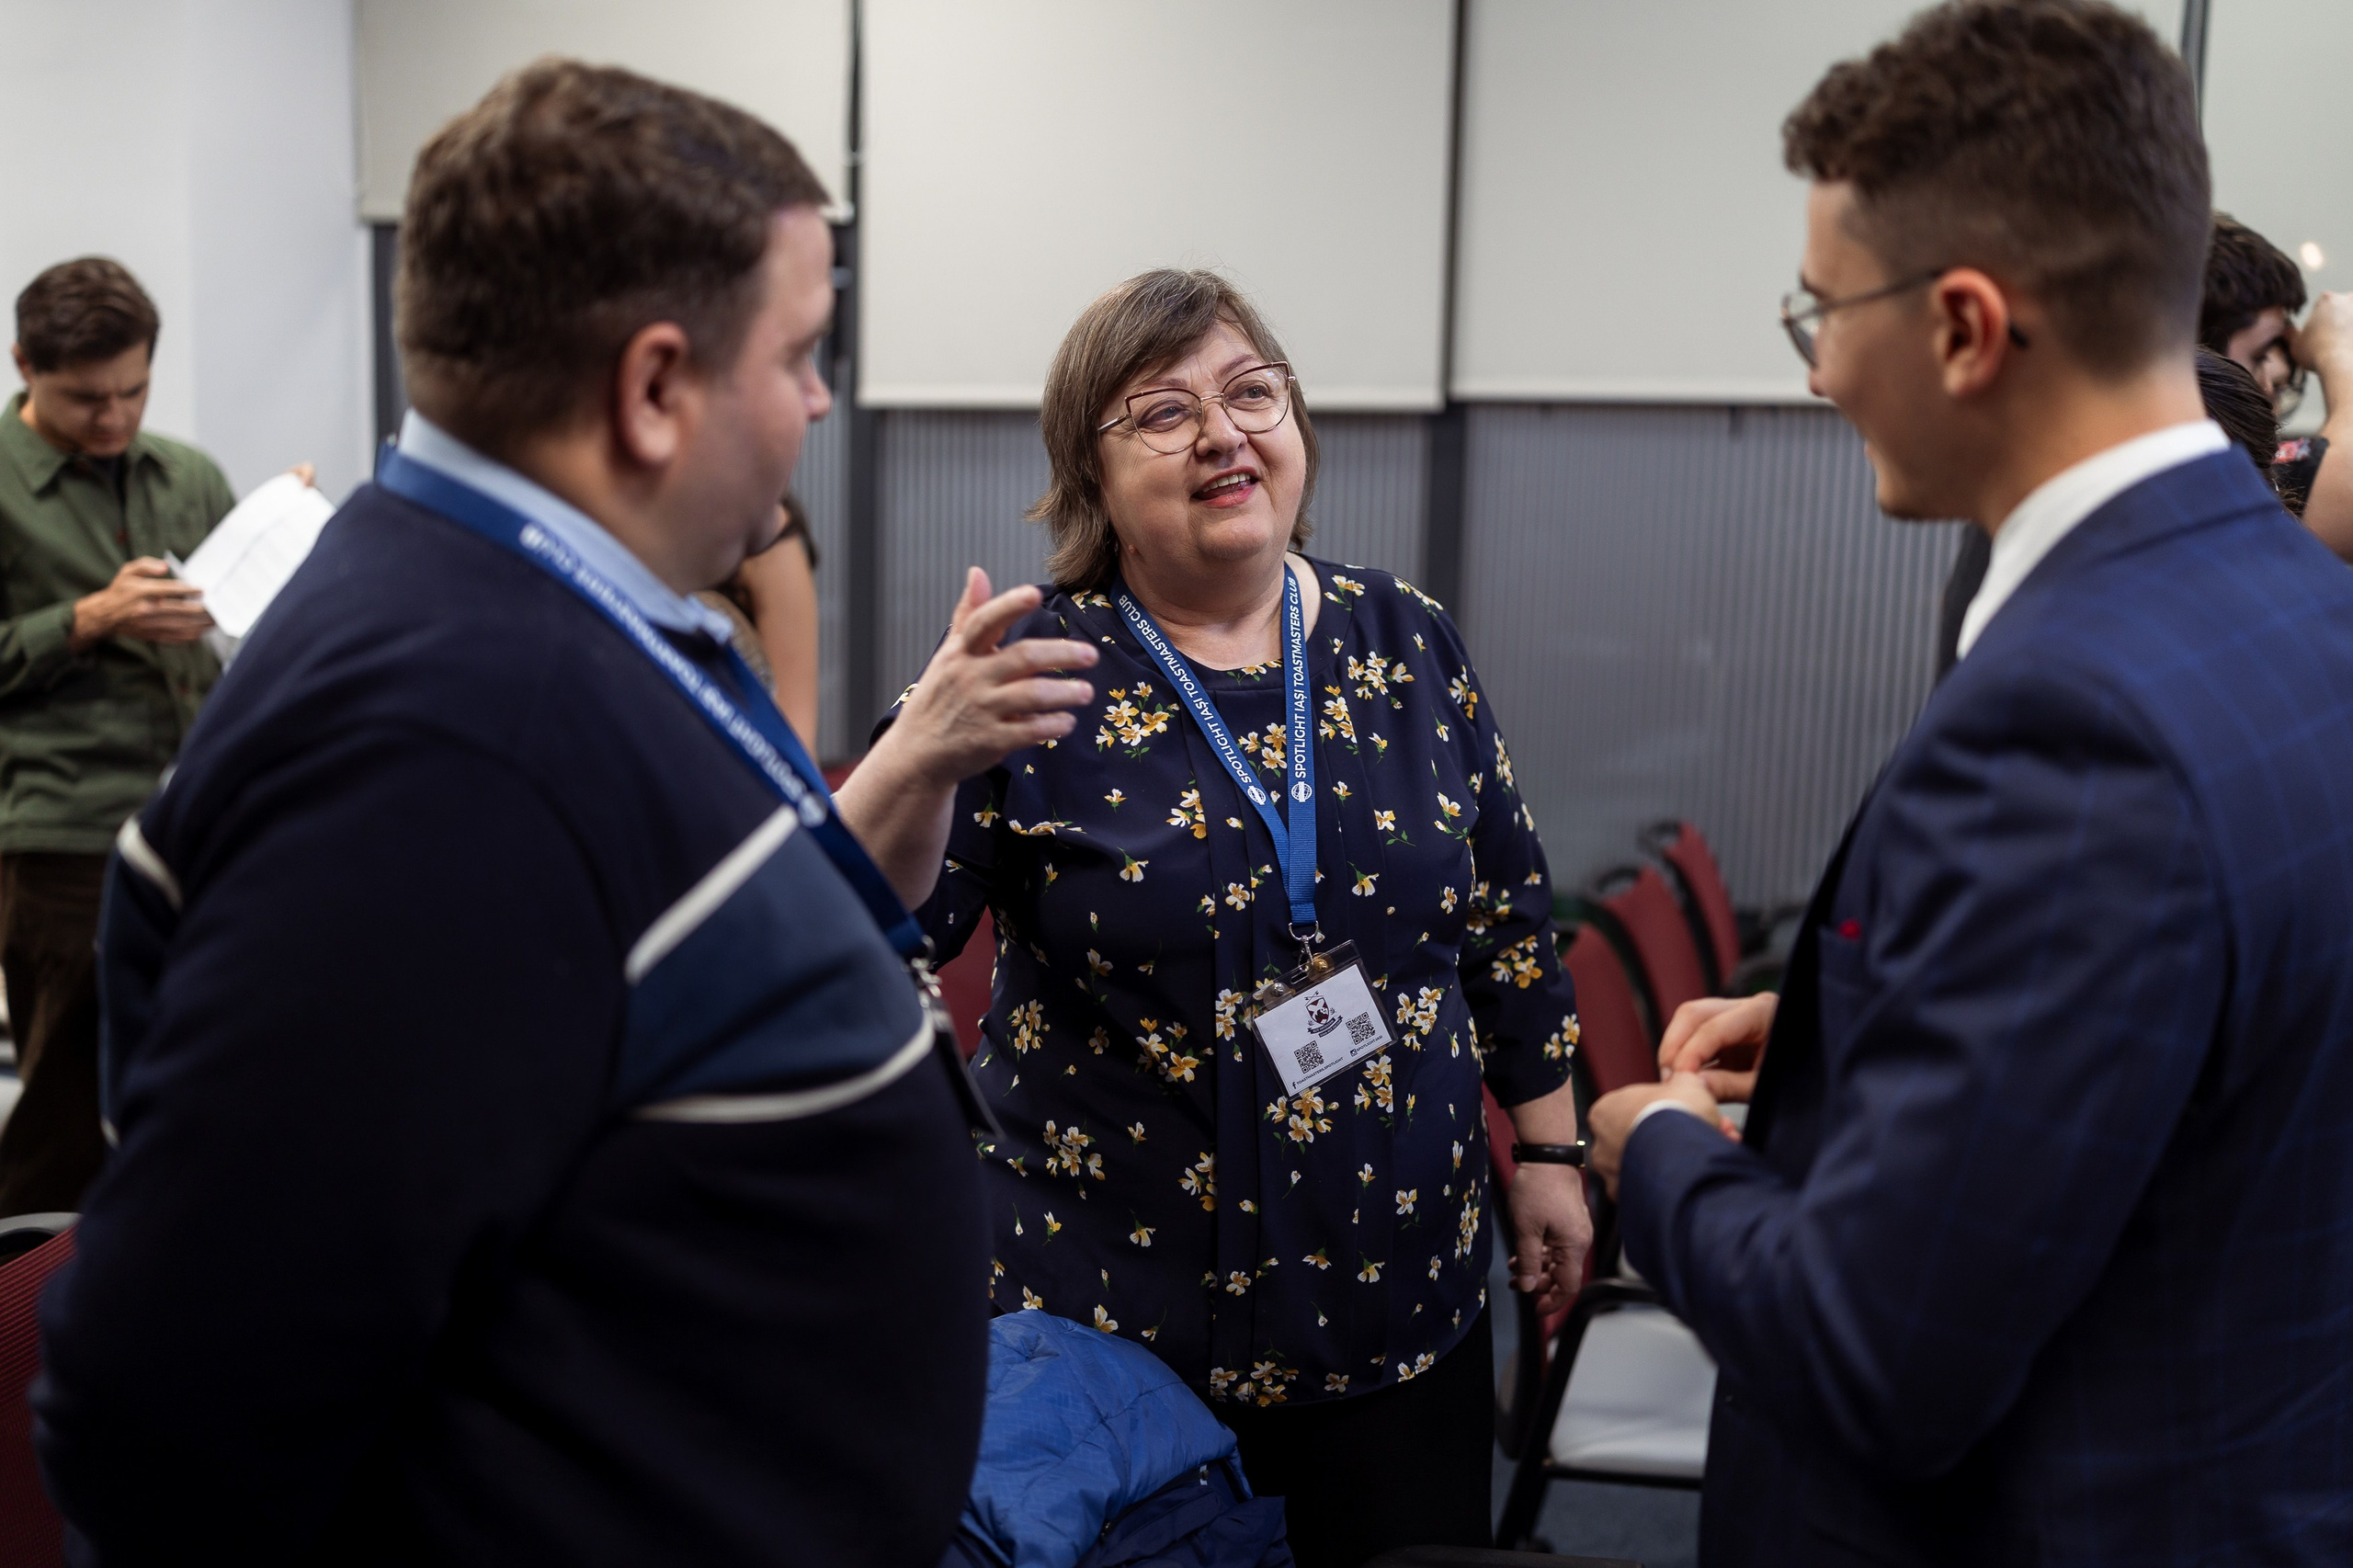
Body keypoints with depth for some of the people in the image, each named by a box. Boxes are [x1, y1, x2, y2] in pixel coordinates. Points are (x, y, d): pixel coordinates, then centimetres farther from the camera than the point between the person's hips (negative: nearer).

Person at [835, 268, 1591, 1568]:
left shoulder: (1406, 644, 1)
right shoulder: (1036, 671, -10)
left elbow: (1505, 919, 9)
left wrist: (1549, 1155, 9)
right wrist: (924, 755, -39)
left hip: (1403, 1297, 3)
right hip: (1111, 1316, -3)